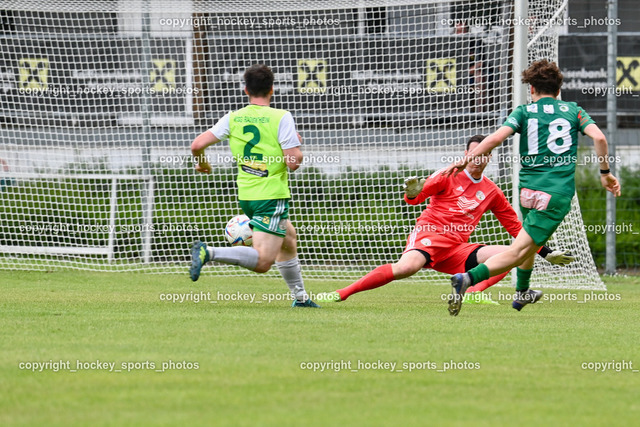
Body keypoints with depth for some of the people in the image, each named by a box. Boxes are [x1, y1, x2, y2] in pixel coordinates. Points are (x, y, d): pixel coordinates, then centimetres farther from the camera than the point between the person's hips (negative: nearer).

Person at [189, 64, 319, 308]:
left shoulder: (233, 119, 2)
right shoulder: (281, 118, -11)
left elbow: (197, 145, -3)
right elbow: (293, 162, -16)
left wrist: (202, 164, 19)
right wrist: (298, 147, 7)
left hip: (246, 194, 7)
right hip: (272, 196, -7)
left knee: (289, 237, 28)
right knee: (262, 262, -12)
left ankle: (300, 297, 35)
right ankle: (209, 253, -31)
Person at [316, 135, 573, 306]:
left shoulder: (492, 192, 17)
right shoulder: (450, 176, 4)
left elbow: (515, 227, 23)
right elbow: (414, 199, -6)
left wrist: (546, 253, 19)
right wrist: (413, 193, -31)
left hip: (457, 248, 5)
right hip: (429, 234, -5)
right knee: (408, 266, -36)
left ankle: (472, 294, -26)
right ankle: (341, 294, -34)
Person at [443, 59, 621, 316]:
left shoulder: (524, 112, 8)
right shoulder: (573, 111, 9)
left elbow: (497, 137, -8)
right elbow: (598, 137, -5)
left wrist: (465, 160, -5)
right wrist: (605, 173, 6)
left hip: (528, 189, 3)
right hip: (558, 193, -3)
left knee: (531, 239, 32)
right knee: (519, 251, -10)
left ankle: (522, 293, 46)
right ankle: (468, 278, -31)